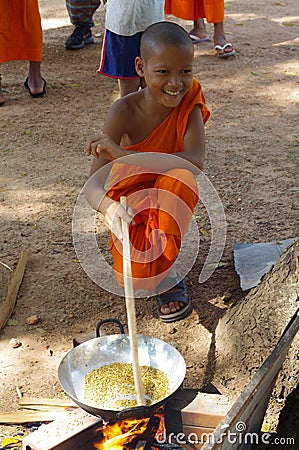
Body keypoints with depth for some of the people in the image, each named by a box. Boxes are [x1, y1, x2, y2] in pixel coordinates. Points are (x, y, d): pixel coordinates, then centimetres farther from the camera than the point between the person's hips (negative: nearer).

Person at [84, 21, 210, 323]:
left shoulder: (190, 104, -18)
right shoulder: (125, 111, -23)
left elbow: (196, 161, -37)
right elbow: (92, 184, -28)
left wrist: (123, 156, -45)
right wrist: (109, 207, -53)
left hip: (171, 205, 1)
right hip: (130, 202, -1)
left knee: (180, 176, -33)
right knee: (135, 275, -25)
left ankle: (158, 252, -21)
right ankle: (167, 278, 6)